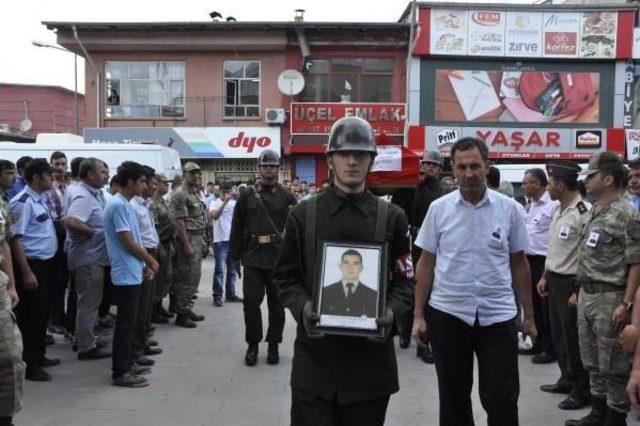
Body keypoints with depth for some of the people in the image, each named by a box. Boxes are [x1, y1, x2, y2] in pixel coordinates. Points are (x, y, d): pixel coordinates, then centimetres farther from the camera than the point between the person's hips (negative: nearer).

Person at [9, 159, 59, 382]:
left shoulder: (40, 200, 11)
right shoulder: (23, 202, -16)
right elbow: (16, 239, -20)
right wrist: (26, 272, -23)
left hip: (46, 263, 9)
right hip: (32, 264, -9)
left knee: (42, 313, 18)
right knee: (30, 315, -1)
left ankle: (39, 356, 32)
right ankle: (29, 365, 7)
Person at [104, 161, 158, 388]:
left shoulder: (126, 205, 13)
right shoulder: (118, 206, -17)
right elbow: (128, 243, -18)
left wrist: (146, 264, 13)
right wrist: (151, 261, -6)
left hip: (132, 273, 10)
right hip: (126, 274, -10)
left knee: (128, 321, 15)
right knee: (125, 323, -4)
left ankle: (127, 363, 25)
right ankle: (120, 373, 2)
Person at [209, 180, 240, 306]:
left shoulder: (234, 203, 9)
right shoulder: (215, 203, -3)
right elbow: (214, 216, -23)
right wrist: (225, 201, -28)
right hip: (220, 241, -5)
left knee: (232, 270, 12)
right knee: (220, 270, -4)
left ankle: (230, 294, 22)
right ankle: (217, 296, 4)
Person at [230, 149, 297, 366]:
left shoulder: (286, 197, 3)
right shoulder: (247, 196, 5)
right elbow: (236, 228, 7)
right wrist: (236, 256, 3)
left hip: (279, 259, 0)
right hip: (253, 258, 0)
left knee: (276, 303, 8)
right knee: (251, 301, 0)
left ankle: (273, 344, 21)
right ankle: (252, 344, 14)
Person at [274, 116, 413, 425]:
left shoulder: (392, 217, 4)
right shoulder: (302, 215, 4)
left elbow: (405, 280, 7)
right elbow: (286, 277, 7)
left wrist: (391, 311, -13)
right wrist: (302, 307, -13)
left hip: (371, 353, 1)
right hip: (314, 353, 0)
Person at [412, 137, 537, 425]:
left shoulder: (508, 209, -1)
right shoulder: (439, 208, 0)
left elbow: (519, 263, 6)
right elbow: (426, 264, 3)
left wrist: (528, 315, 6)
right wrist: (418, 315, 0)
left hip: (498, 315, 0)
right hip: (447, 314, 1)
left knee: (502, 401, 2)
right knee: (453, 398, 13)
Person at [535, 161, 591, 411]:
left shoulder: (584, 212, -20)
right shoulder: (559, 210, 10)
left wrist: (579, 291, -20)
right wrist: (545, 277, 18)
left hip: (571, 283, -9)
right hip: (554, 281, 9)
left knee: (573, 338, 2)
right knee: (558, 333, 19)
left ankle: (581, 390, 17)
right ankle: (567, 379, 36)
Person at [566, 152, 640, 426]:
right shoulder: (591, 213, 13)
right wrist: (580, 291, 16)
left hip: (610, 298, -8)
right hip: (586, 295, 9)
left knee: (613, 365, 2)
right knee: (592, 362, 17)